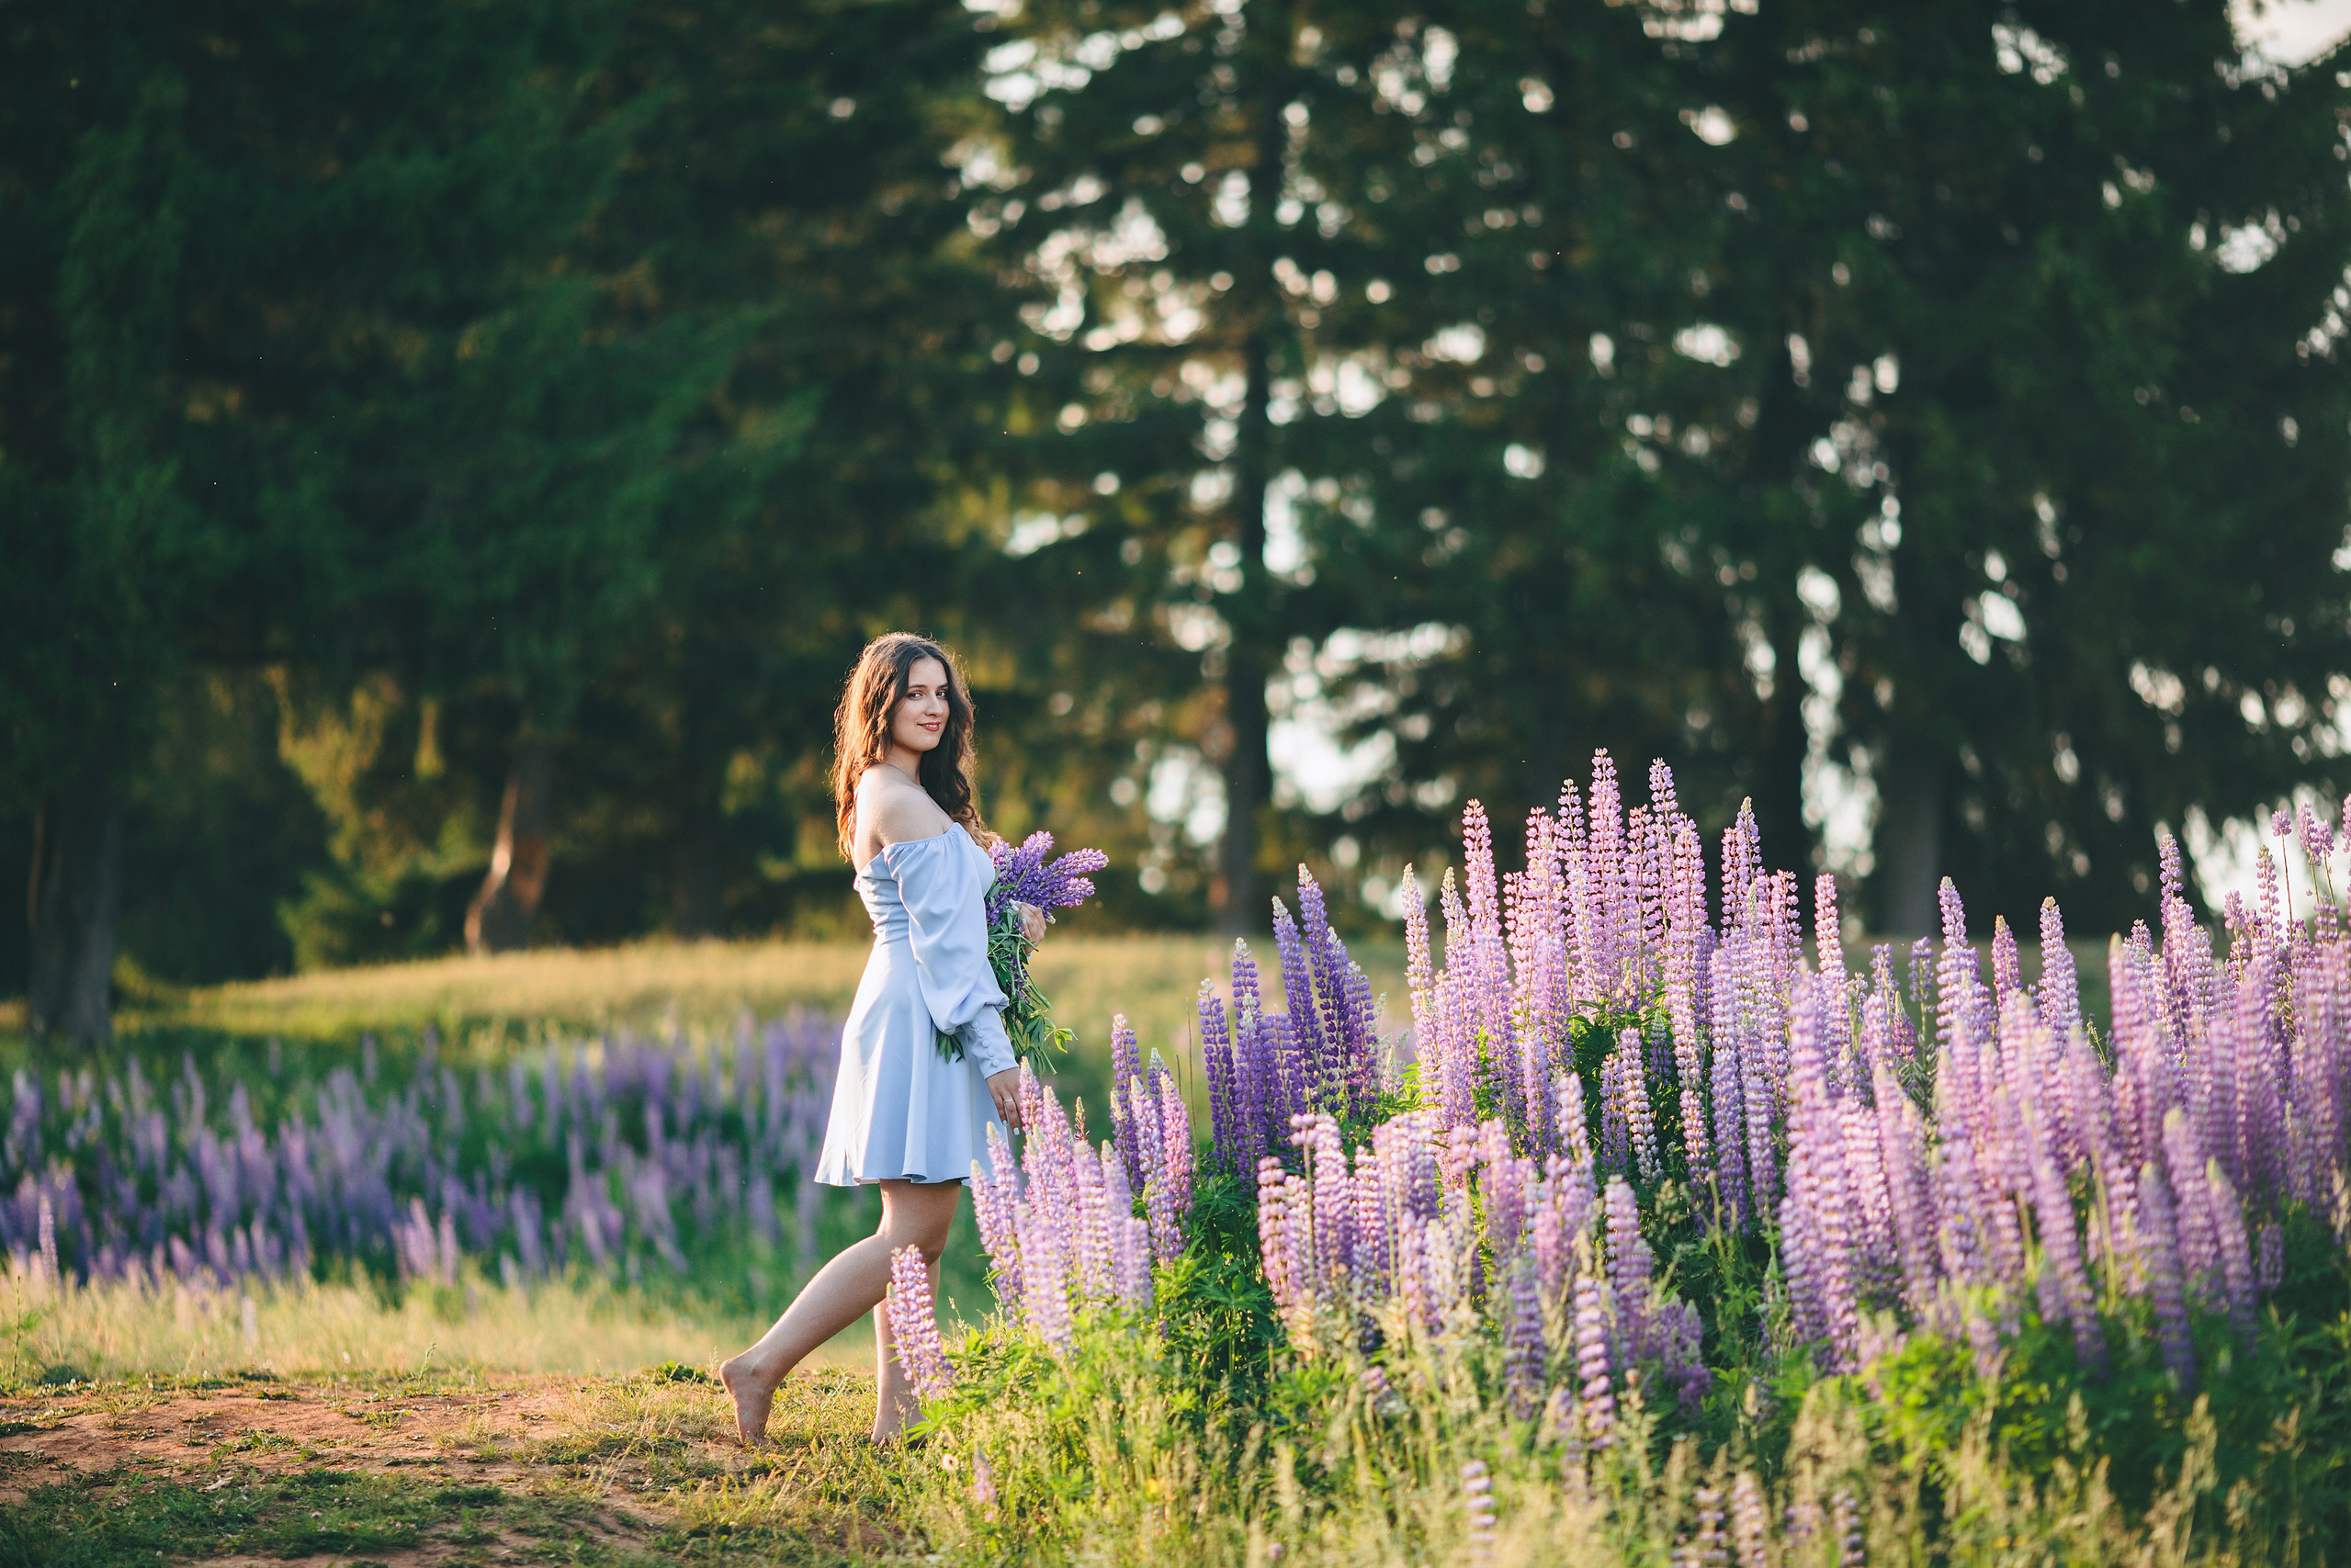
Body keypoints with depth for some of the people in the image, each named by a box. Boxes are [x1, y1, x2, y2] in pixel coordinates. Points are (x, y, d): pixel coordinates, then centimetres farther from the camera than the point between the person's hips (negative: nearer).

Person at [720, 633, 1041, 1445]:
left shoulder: (882, 793, 17)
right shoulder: (906, 803, -14)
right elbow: (946, 943, -16)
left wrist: (1008, 915, 6)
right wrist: (996, 1057, -16)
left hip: (901, 1014, 10)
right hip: (918, 1022, -10)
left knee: (922, 1233, 9)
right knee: (911, 1232, -11)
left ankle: (897, 1414, 10)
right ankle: (763, 1365, -10)